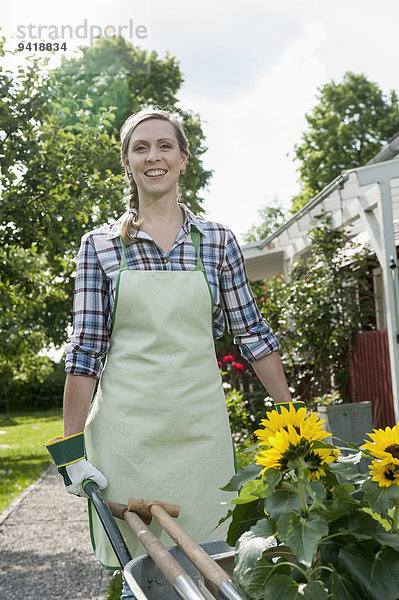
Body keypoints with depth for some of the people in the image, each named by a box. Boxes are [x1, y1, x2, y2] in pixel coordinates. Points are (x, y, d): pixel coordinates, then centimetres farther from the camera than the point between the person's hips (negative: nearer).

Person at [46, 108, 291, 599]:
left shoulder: (218, 241, 5)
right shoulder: (99, 245, 2)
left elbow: (252, 334, 8)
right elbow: (85, 348, -1)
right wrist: (73, 447, -5)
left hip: (200, 425, 1)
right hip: (126, 428, -1)